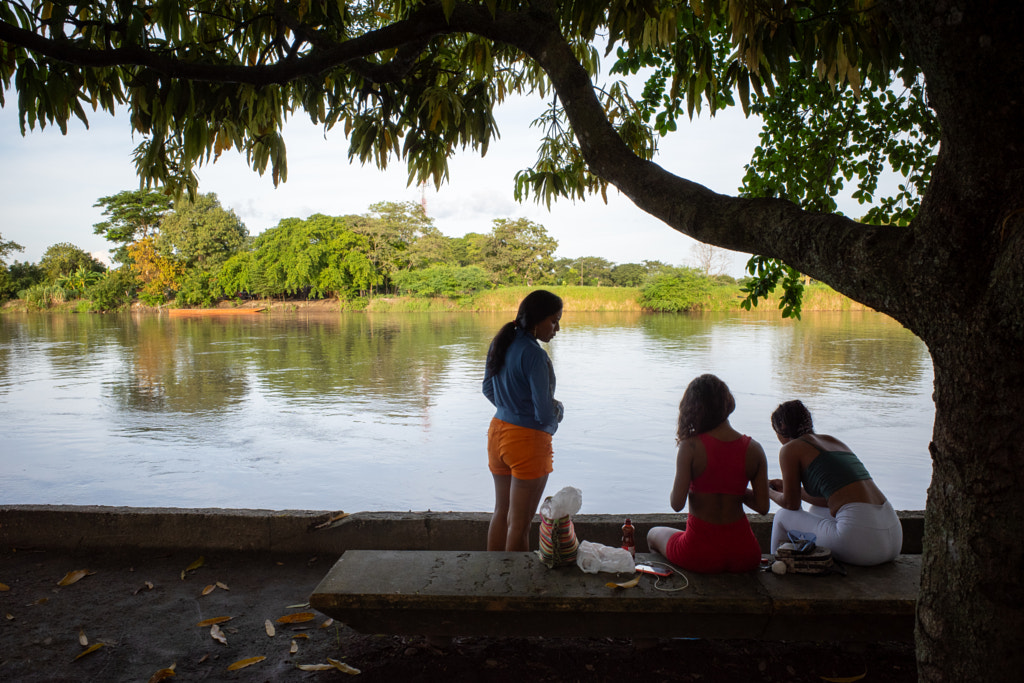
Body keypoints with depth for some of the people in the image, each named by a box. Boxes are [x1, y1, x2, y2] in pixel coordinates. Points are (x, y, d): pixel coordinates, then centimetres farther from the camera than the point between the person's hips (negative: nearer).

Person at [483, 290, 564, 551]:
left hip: (498, 432, 8)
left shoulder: (500, 344, 3)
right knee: (520, 520, 6)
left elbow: (488, 390, 16)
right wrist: (557, 410, -1)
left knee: (501, 511, 21)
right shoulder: (534, 355, -22)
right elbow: (545, 412, -22)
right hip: (529, 440, -8)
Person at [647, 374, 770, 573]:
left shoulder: (690, 447, -15)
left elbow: (677, 504, -15)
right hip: (744, 556, 3)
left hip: (701, 556, -3)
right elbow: (763, 506, -2)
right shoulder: (754, 449, -6)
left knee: (654, 534, 29)